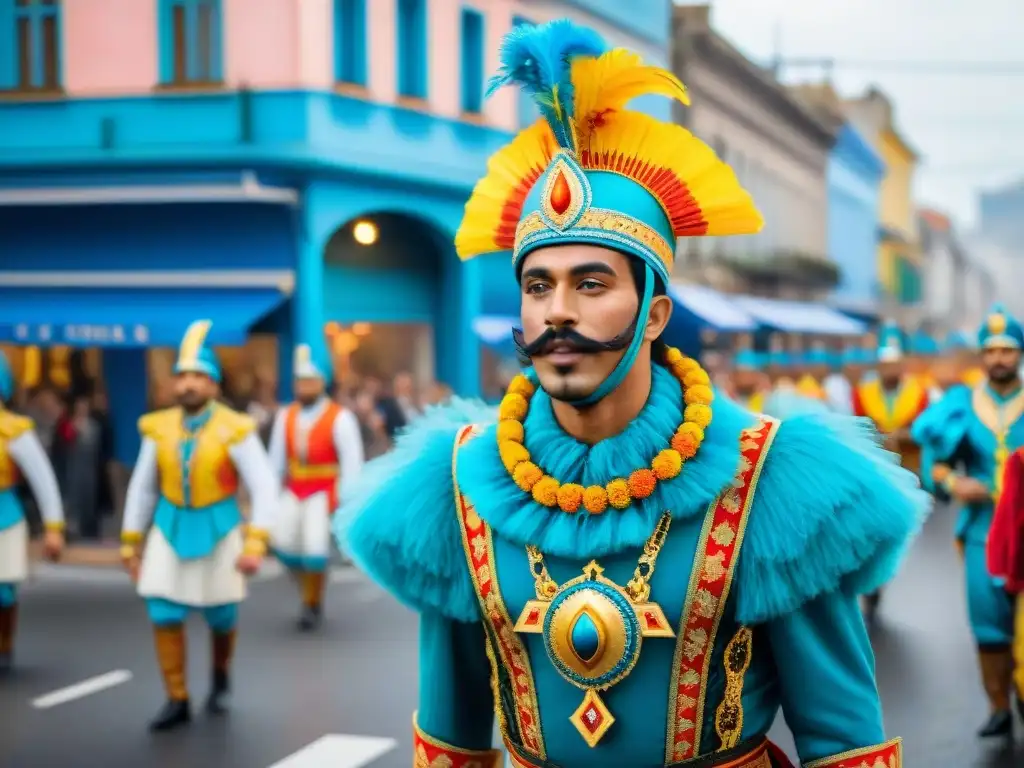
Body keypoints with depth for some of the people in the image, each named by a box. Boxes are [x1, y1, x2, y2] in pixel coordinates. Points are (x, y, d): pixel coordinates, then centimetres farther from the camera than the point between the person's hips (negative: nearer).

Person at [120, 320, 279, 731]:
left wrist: (255, 545, -22)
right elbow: (142, 488, 5)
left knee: (221, 616, 10)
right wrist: (130, 543, 7)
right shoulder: (158, 428, -5)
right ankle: (177, 701, 8)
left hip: (219, 530, -2)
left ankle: (221, 679, 40)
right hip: (170, 530, 3)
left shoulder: (235, 430, -17)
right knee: (164, 616, -5)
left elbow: (265, 488, -16)